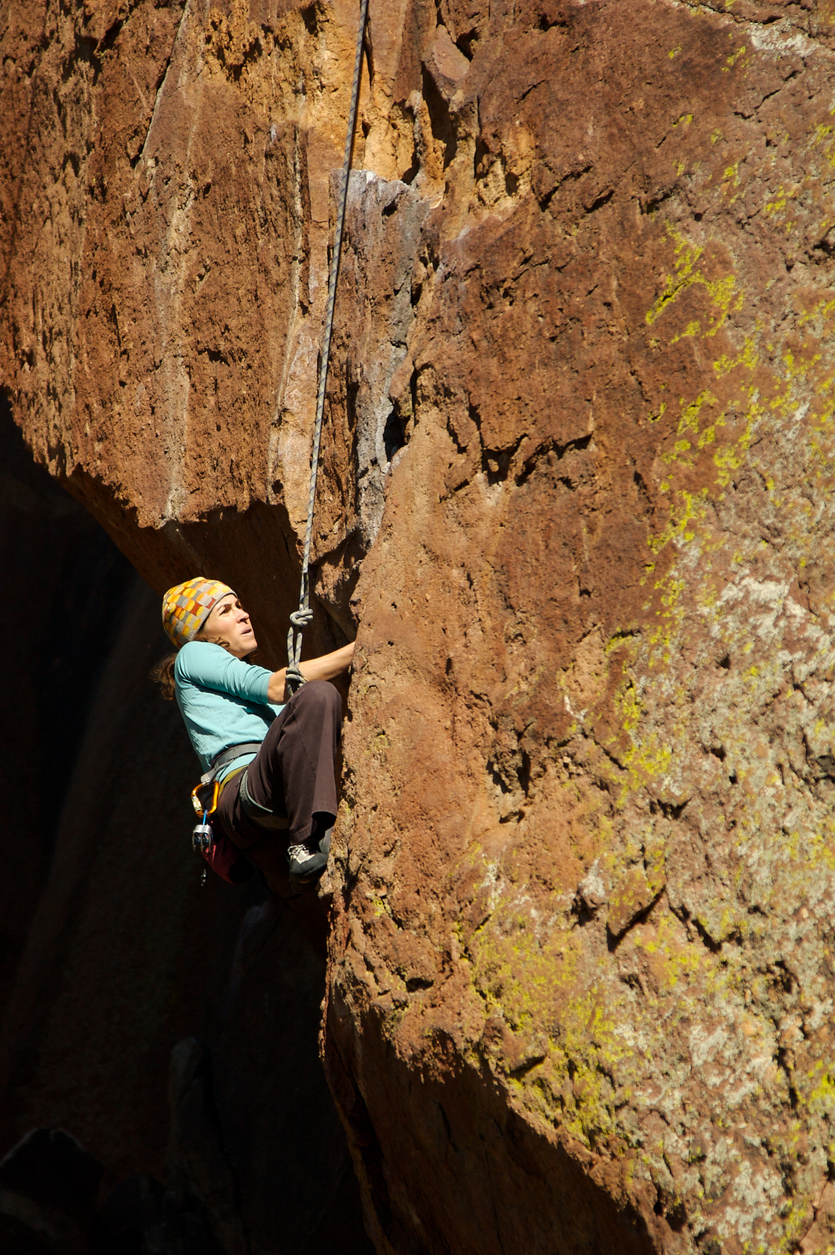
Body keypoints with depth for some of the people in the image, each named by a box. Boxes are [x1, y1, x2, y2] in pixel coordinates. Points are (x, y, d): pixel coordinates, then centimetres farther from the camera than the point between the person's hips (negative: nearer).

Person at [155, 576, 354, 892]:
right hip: (245, 789, -8)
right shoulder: (193, 655, 19)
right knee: (316, 694, -29)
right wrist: (356, 650, 1)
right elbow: (275, 688, 3)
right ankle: (308, 845, -40)